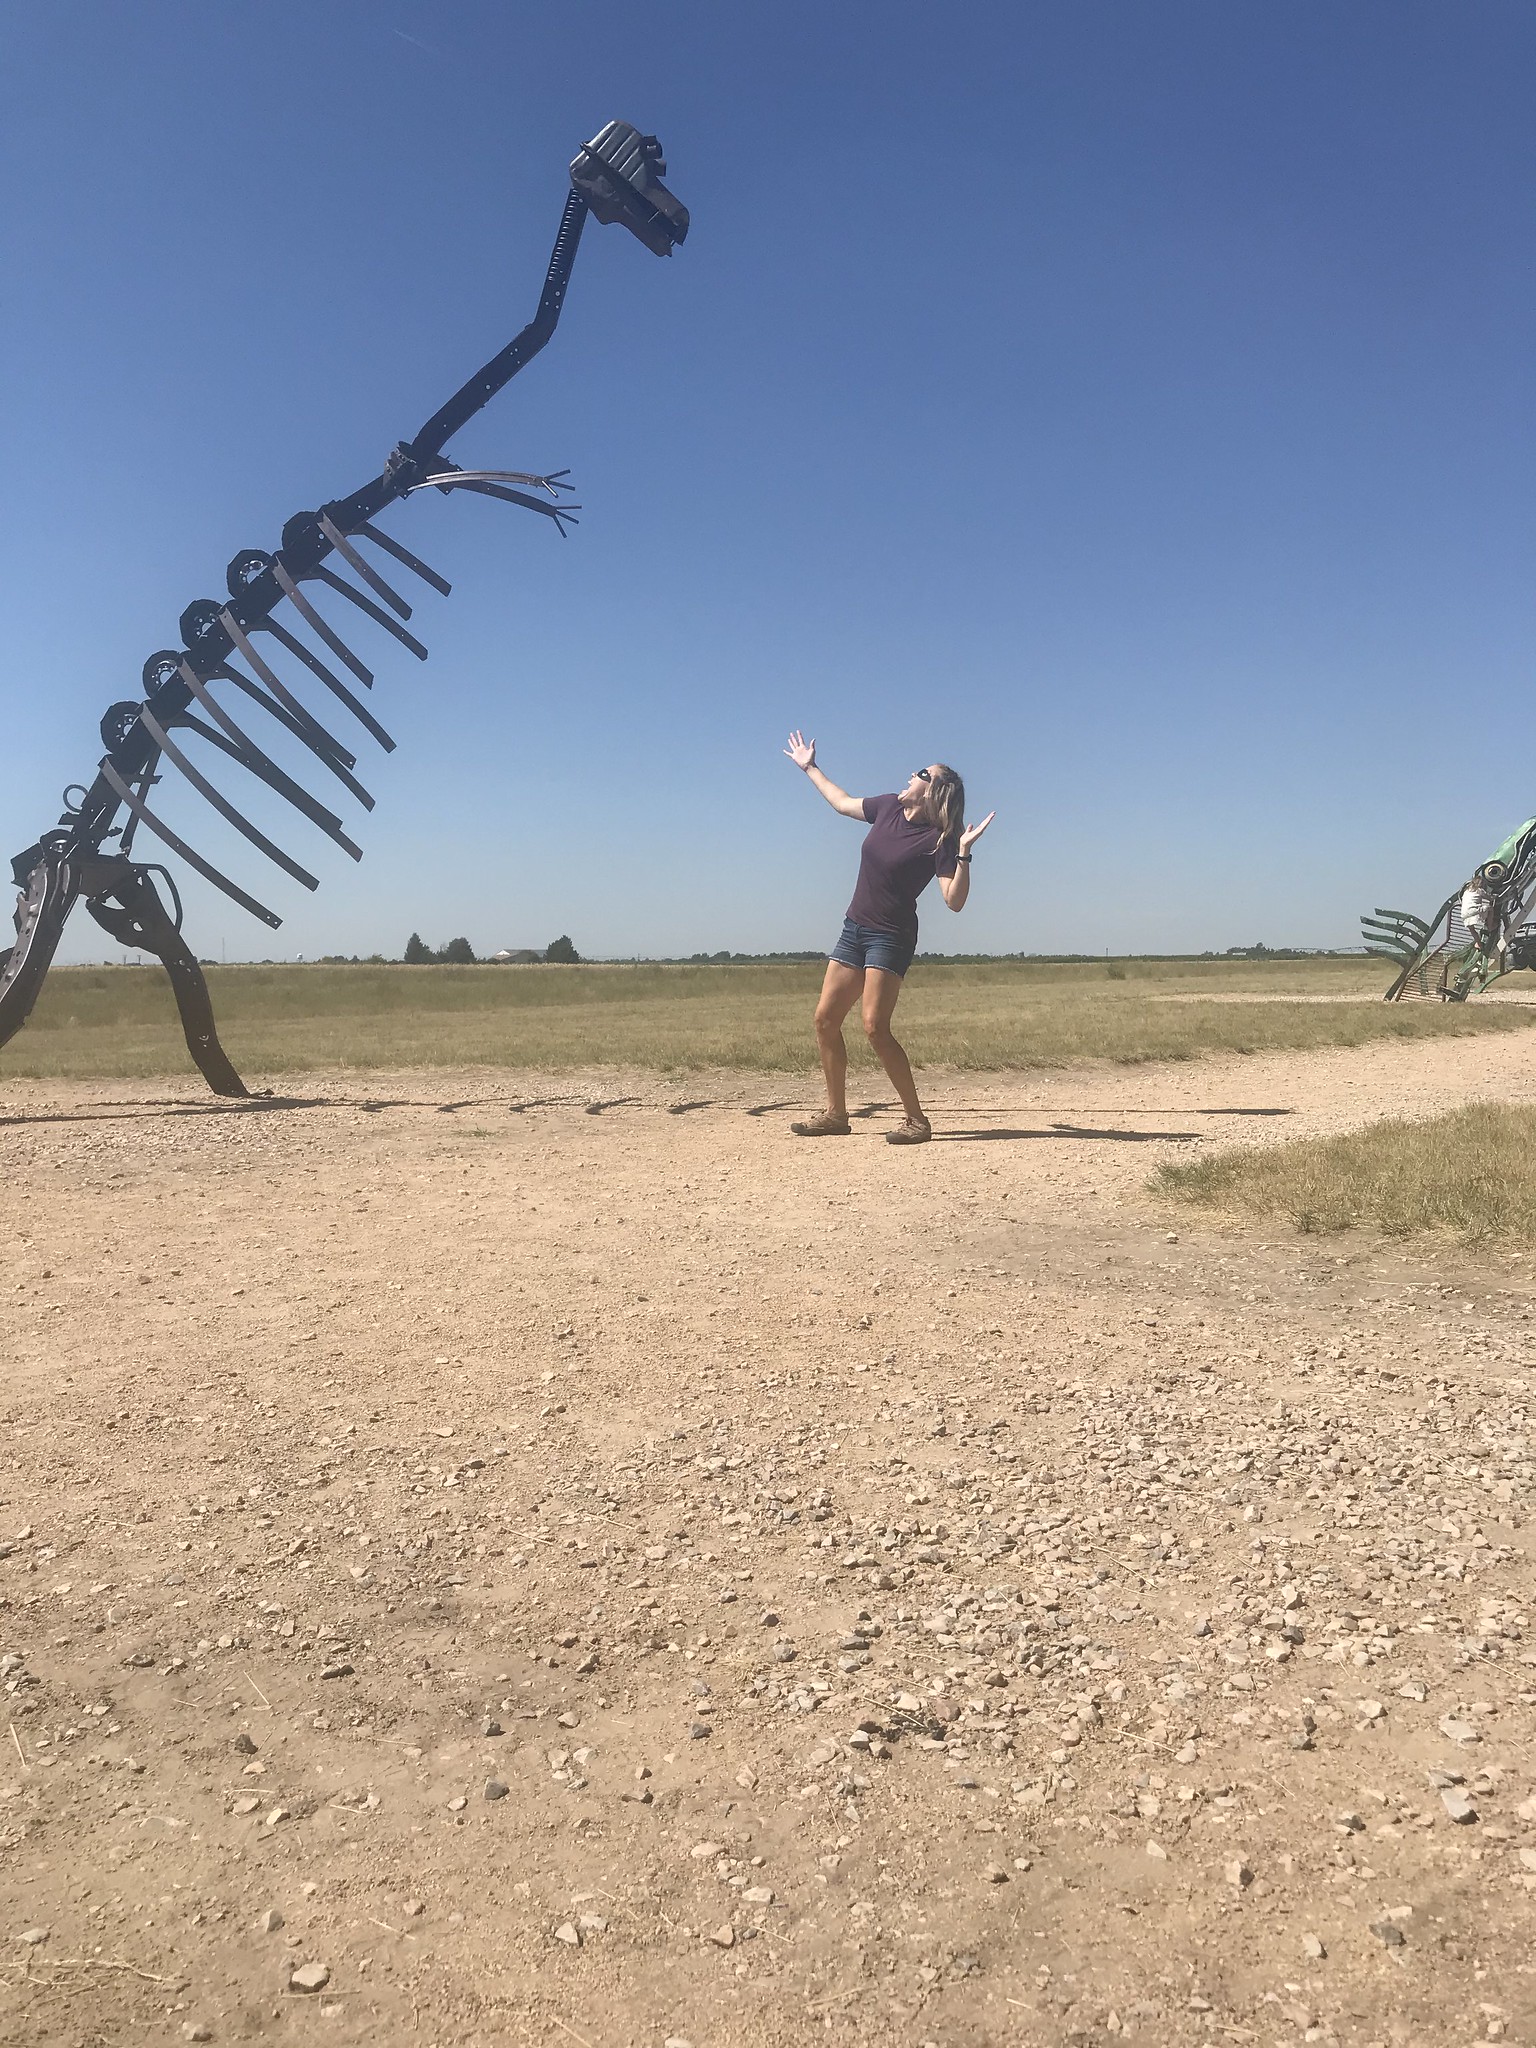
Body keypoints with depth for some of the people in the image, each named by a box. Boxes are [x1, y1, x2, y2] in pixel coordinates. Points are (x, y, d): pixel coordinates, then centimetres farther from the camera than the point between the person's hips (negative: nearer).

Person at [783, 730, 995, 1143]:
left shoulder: (938, 840, -13)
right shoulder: (888, 808, 5)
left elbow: (955, 901, -20)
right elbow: (843, 802, 25)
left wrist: (964, 852, -30)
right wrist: (810, 768, 32)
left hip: (891, 937, -7)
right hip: (855, 928, 8)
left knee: (875, 1026, -17)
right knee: (825, 1019, 5)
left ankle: (917, 1120, -8)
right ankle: (836, 1113, 15)